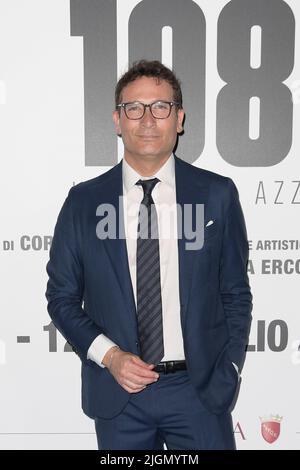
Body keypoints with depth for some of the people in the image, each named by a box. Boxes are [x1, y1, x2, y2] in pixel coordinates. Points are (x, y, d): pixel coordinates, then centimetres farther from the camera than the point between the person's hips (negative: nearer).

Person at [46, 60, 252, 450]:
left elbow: (236, 294, 3)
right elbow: (62, 296, 4)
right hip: (117, 394, 1)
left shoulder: (217, 194, -3)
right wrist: (108, 355, -9)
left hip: (200, 390, 0)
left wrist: (226, 379, -3)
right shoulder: (84, 201, -1)